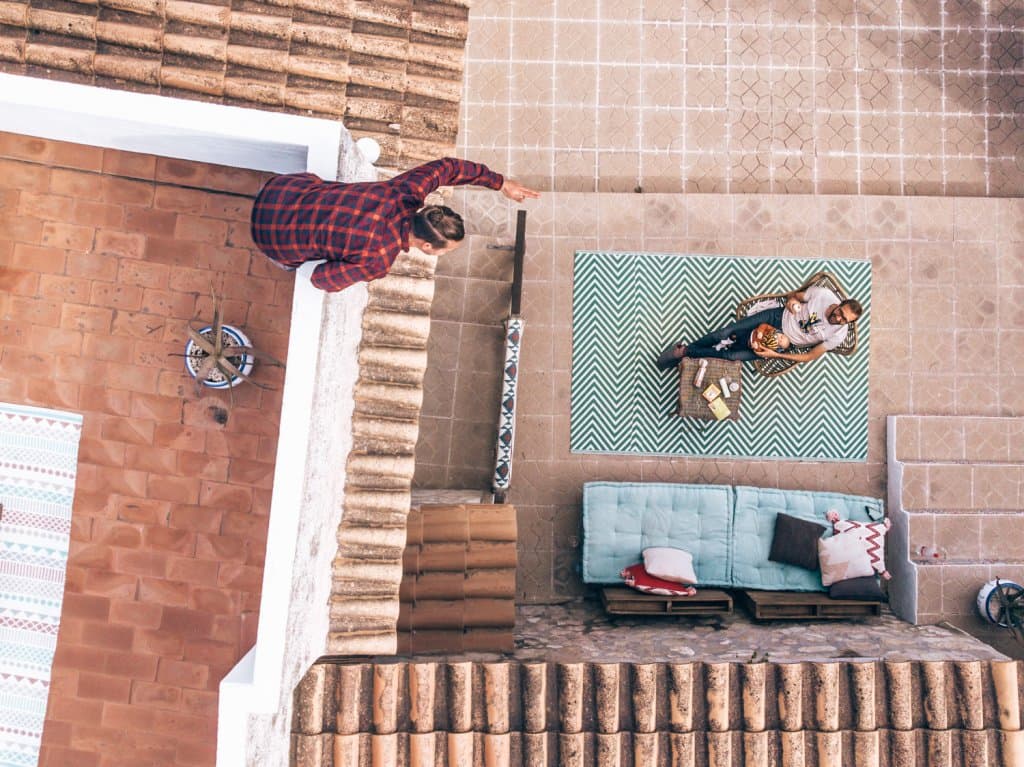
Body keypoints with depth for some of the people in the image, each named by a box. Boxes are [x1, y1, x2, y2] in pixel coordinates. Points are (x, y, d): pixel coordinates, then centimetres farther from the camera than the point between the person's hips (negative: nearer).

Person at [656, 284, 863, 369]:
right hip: (777, 316, 2)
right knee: (725, 333, -14)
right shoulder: (824, 294, -13)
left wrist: (776, 354, -19)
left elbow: (810, 356, -11)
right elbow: (795, 295, 5)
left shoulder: (837, 334, -16)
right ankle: (687, 347, 7)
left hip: (783, 343, -2)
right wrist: (791, 300, -19)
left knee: (731, 355, -15)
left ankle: (685, 352, 0)